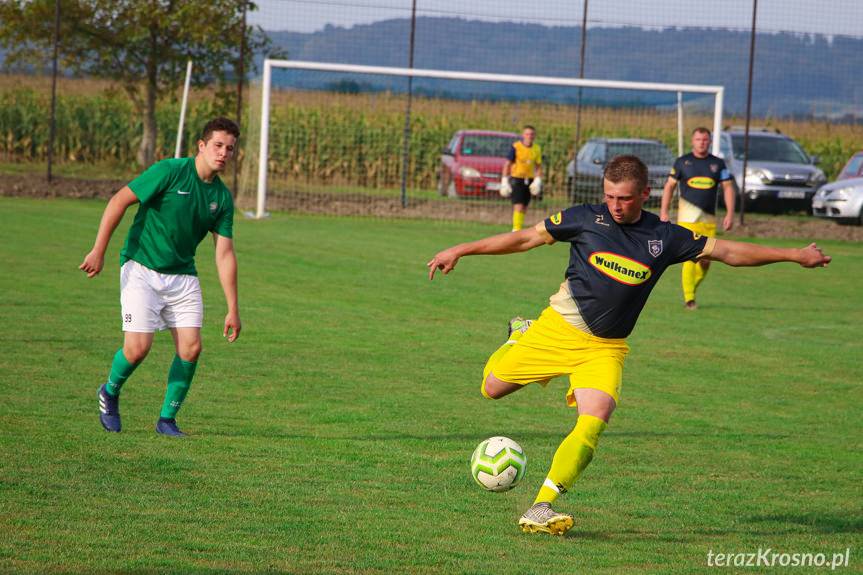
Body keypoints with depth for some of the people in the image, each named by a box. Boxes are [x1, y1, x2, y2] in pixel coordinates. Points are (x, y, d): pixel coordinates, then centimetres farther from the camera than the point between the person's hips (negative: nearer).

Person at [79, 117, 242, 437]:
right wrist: (99, 250, -16)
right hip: (142, 269, -5)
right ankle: (110, 392, 19)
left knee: (191, 348, -8)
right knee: (138, 348, -13)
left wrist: (233, 309, 2)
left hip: (183, 276, 5)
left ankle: (167, 419, 9)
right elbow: (119, 201, -12)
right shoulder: (170, 171, -13)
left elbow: (224, 254, 5)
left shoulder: (222, 197, 4)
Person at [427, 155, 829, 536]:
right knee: (493, 389, 5)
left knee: (593, 425, -21)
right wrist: (460, 251, 0)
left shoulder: (664, 238, 0)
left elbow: (727, 251, 7)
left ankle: (540, 510, -21)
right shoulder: (587, 219, -4)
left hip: (606, 348, 0)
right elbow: (526, 238, 1)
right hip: (558, 329, 0)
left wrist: (794, 255, 5)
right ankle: (520, 336, 36)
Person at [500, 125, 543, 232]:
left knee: (524, 208, 9)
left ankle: (518, 230, 19)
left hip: (529, 180, 5)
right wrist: (504, 180, -10)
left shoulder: (537, 149, 4)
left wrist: (538, 180, -2)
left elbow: (538, 166, 11)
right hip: (517, 179, -5)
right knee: (518, 206, -15)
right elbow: (507, 164, -7)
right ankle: (516, 230, -16)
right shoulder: (516, 147, -10)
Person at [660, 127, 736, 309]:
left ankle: (692, 289, 24)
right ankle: (689, 298, -9)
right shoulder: (682, 162, 5)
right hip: (687, 217, -3)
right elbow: (670, 185, 9)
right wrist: (663, 211, 2)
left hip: (709, 219, 3)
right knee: (691, 258, -14)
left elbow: (728, 187, 7)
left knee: (706, 261, 2)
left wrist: (730, 213, -4)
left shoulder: (718, 163, 9)